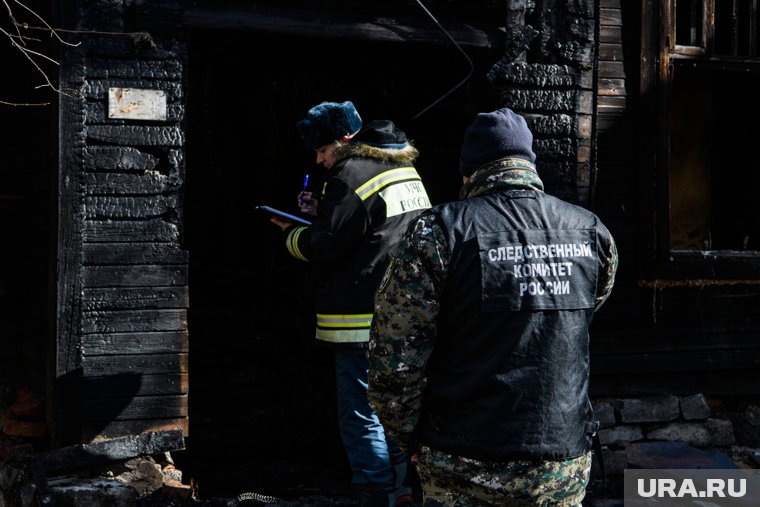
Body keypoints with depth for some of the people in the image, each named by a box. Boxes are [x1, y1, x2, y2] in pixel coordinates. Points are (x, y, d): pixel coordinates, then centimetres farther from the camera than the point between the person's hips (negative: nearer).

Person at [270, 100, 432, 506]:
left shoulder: (350, 176, -15)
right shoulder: (404, 170, 13)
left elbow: (325, 249, -14)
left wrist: (290, 233, 5)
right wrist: (322, 212, 13)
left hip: (363, 323, -10)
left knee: (361, 416, -2)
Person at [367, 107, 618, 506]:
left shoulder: (439, 231, -13)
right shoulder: (593, 233, -1)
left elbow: (393, 362, -13)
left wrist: (409, 438, 0)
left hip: (466, 472, -3)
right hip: (564, 470, 4)